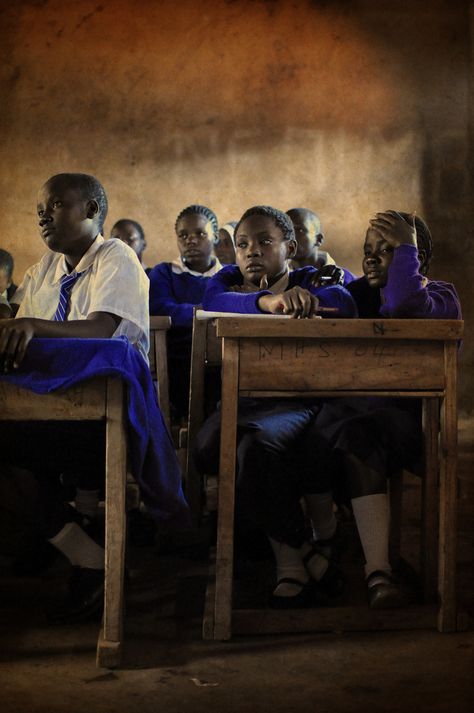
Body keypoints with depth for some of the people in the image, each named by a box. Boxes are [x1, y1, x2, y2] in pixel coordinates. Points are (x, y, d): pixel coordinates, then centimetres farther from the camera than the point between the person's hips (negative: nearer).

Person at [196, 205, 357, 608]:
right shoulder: (228, 280, 14)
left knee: (260, 440, -37)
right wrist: (268, 301, -34)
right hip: (240, 400, 3)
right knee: (209, 446, -32)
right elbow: (215, 302, -12)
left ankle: (289, 560, -19)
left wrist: (299, 295, -26)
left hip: (297, 401, -3)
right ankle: (305, 557, -22)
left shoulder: (309, 280, 13)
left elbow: (344, 302, -8)